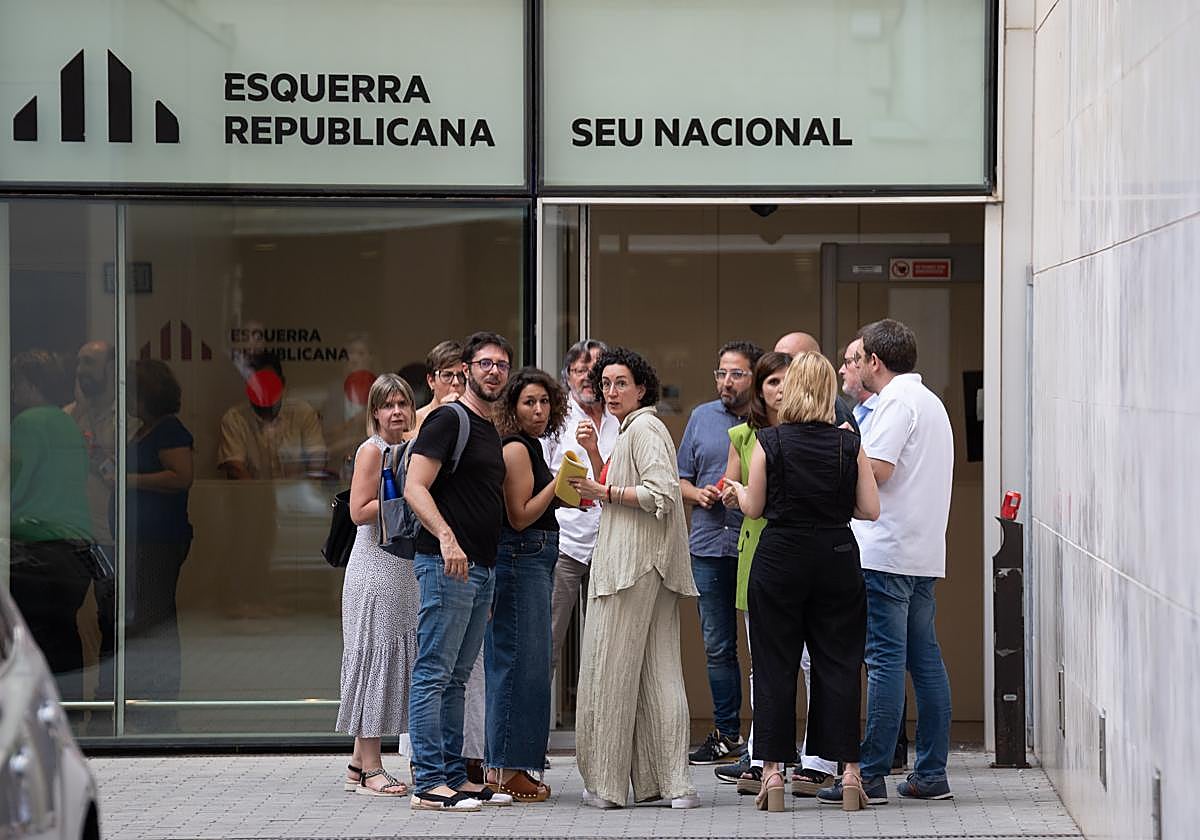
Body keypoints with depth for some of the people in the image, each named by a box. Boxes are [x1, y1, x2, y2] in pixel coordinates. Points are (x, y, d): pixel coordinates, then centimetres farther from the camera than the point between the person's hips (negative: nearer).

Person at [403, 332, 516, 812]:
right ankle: (430, 784, -7)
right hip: (447, 565, -9)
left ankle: (454, 777, 17)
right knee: (434, 674, -7)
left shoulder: (492, 430, 19)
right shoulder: (448, 420, -8)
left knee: (456, 678, 13)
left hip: (481, 567, 9)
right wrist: (445, 537, -29)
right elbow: (415, 487, -17)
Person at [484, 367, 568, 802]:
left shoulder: (530, 448, 18)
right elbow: (519, 516, -16)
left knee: (512, 663, 11)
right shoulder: (516, 448, -11)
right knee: (523, 663, -9)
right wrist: (557, 482, -15)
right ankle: (509, 770, -7)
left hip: (532, 561, 10)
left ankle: (501, 766, 15)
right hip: (521, 558, -10)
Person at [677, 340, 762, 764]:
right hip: (709, 546, 4)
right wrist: (699, 494, -3)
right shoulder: (702, 417, 13)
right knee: (718, 646, 9)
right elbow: (681, 479, 18)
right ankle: (727, 734, 17)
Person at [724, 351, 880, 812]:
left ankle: (773, 771, 6)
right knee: (839, 663, 7)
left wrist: (736, 489, 20)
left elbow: (753, 507, -1)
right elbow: (870, 509, -1)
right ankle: (849, 770, 5)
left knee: (775, 665, 6)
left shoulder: (769, 441, -8)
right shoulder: (848, 443, -3)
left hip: (780, 560, -1)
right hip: (837, 559, 1)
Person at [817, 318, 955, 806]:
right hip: (924, 552, 9)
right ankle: (931, 774, 10)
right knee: (925, 658, 8)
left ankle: (871, 775, -7)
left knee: (885, 660, -8)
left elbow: (876, 470, -18)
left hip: (888, 552, -9)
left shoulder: (897, 402, -10)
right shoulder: (930, 401, 21)